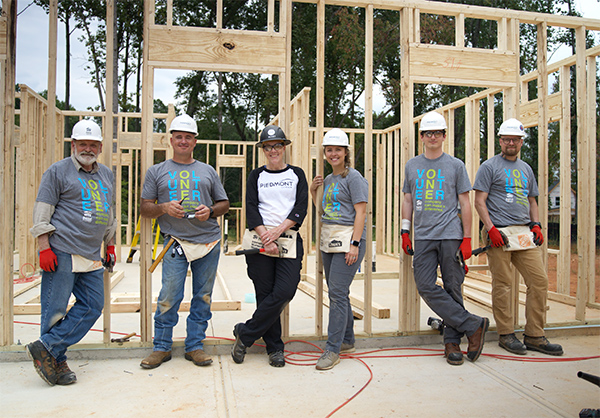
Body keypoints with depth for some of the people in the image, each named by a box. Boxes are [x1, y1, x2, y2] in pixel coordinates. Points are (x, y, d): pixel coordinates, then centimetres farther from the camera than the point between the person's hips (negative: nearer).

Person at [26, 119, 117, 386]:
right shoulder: (58, 171, 0)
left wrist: (110, 245, 23)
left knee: (93, 306, 3)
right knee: (55, 308, -1)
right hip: (62, 252, -6)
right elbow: (42, 211, -5)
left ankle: (46, 348, 10)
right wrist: (44, 248, -12)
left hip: (92, 256, 7)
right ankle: (57, 363, 13)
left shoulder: (107, 175, 19)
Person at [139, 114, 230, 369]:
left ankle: (195, 346, 18)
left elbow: (224, 204, 17)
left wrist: (210, 211, -4)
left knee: (203, 297, 6)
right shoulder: (157, 172, 12)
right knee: (169, 296, -6)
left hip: (209, 241, 2)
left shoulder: (207, 171, 16)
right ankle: (161, 348, 12)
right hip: (176, 242, -2)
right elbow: (145, 209, 10)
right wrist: (164, 208, -11)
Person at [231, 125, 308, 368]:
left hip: (289, 239, 0)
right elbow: (251, 209, 2)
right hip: (260, 239, 0)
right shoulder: (256, 176, 12)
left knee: (285, 291, -14)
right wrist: (266, 237, -12)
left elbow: (301, 209, 2)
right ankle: (275, 348, 15)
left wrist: (278, 230, -11)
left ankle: (245, 334, 3)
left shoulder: (296, 174, 12)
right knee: (265, 293, -1)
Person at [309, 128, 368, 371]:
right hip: (328, 240, 9)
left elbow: (360, 212, -12)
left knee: (337, 292, -11)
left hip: (348, 238, -8)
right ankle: (347, 341, 27)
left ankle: (333, 349, -4)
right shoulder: (328, 180, 18)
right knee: (337, 292, 13)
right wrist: (313, 192, 10)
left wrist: (354, 243, -20)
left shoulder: (353, 177, -6)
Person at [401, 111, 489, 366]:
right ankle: (473, 326, 1)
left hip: (451, 235, -2)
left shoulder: (455, 165, 7)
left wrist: (467, 239, -1)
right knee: (426, 287, -9)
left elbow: (465, 204, 5)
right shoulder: (412, 166, 15)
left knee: (453, 289, 0)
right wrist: (405, 232, 11)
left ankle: (452, 341, 13)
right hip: (423, 237, 2)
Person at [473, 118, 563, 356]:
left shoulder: (526, 169, 21)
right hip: (499, 233, -6)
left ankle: (534, 336, 12)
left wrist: (536, 224, 10)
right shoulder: (490, 166, 1)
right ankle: (506, 335, 11)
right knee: (503, 285, -2)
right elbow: (479, 202, -5)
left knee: (539, 280, 2)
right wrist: (490, 229, -15)